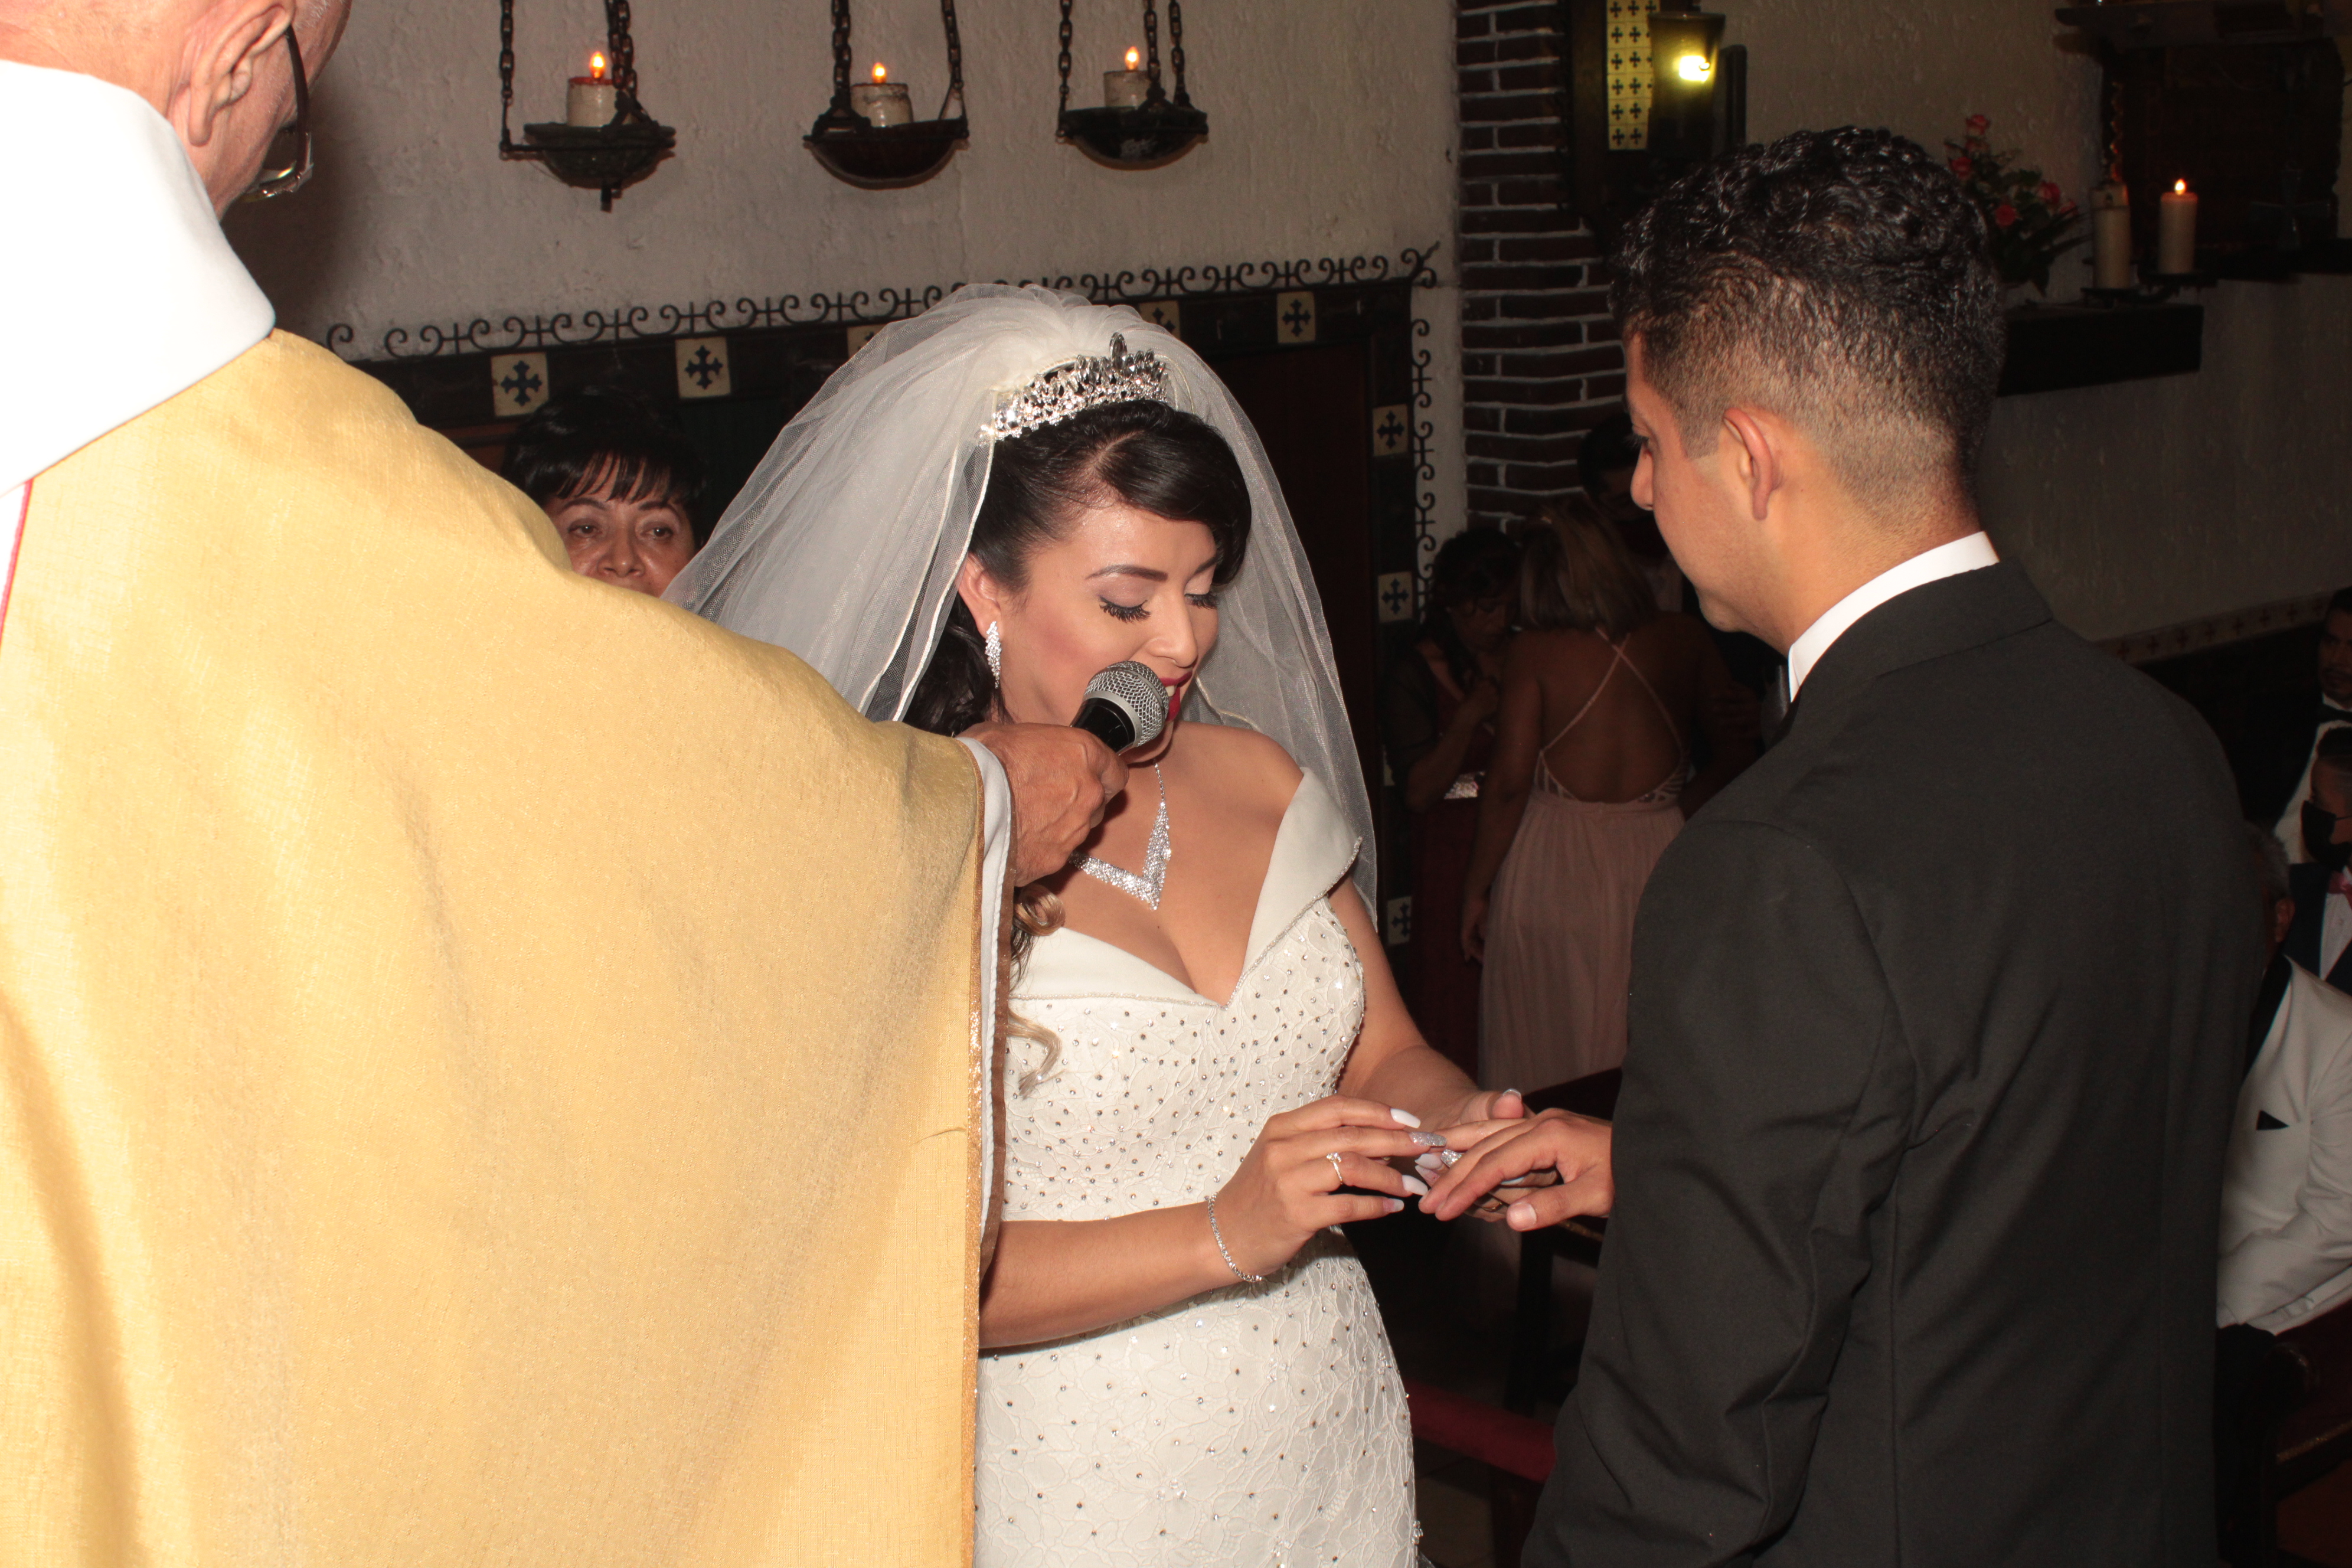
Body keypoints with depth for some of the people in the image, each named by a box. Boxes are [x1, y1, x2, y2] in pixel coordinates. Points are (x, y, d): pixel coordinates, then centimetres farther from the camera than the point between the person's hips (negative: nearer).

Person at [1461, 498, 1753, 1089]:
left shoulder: (1536, 652, -6)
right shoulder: (1684, 640, 1)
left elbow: (1509, 783, -8)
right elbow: (1737, 753, 4)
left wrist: (1476, 889, 1)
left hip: (1554, 869, -2)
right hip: (1660, 860, 2)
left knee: (1545, 1053, 7)